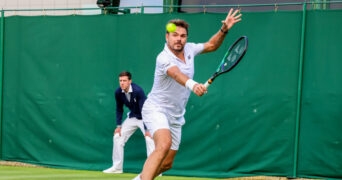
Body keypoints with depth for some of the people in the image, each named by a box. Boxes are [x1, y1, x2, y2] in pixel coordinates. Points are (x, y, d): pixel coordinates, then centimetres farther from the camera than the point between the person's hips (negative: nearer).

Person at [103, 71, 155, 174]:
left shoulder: (138, 91, -30)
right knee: (117, 137, 2)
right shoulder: (118, 92, -13)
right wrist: (118, 125, -2)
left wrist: (147, 129, -34)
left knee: (149, 139, -26)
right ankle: (117, 167, 13)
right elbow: (119, 109, 3)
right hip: (132, 117, 6)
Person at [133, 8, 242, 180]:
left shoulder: (189, 49, 0)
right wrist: (192, 84, -64)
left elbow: (211, 45, 17)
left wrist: (224, 30, -1)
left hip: (175, 117, 8)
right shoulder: (164, 58, -24)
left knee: (166, 163, 13)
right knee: (164, 144, -36)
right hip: (156, 109, -8)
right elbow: (177, 74, -44)